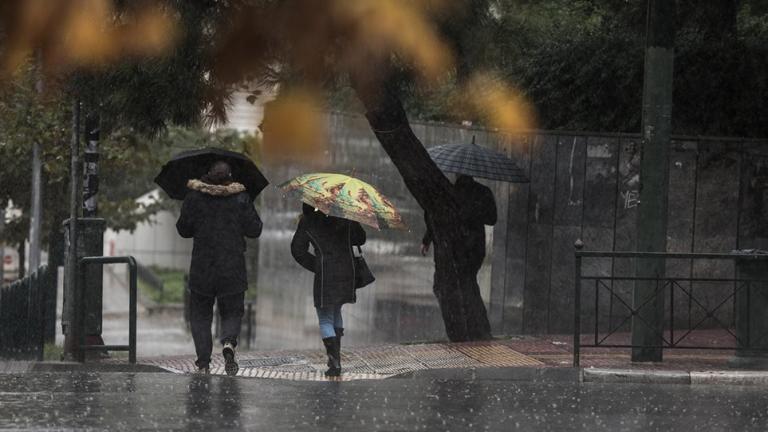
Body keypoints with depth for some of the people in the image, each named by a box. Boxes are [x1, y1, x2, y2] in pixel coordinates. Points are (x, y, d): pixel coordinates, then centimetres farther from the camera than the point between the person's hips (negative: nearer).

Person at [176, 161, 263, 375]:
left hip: (201, 269, 0)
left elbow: (183, 229, 3)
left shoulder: (194, 197, -3)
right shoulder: (240, 198, -4)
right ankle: (229, 343, -19)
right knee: (231, 312, 12)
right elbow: (254, 230, -1)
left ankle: (203, 362, -1)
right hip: (232, 269, 0)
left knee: (200, 315, 11)